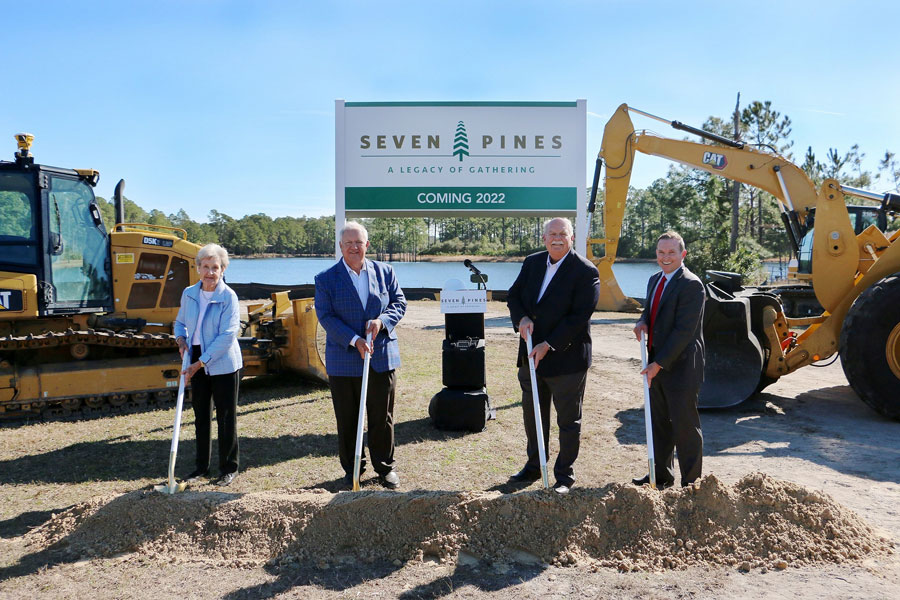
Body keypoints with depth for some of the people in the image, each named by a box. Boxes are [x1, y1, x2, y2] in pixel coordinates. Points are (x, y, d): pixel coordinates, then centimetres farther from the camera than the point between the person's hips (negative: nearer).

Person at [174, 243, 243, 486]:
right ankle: (202, 466, 27)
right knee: (201, 417, 14)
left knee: (226, 418, 2)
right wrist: (181, 339, -2)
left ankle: (228, 468, 15)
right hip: (197, 363, 5)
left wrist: (200, 363, -21)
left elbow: (227, 336, -18)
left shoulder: (228, 297, -13)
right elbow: (180, 322, 21)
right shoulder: (189, 294, 4)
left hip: (223, 364, -5)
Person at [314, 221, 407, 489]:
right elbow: (326, 316, -8)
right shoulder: (326, 278, -1)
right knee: (347, 420, 9)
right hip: (343, 361, -1)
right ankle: (352, 470, 25)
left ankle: (385, 467, 25)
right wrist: (354, 340, -19)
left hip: (382, 358, 1)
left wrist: (382, 320, -13)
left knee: (382, 417, 9)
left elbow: (399, 302, 7)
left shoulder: (384, 272, 6)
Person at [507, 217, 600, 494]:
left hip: (566, 356, -6)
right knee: (533, 415, 19)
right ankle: (534, 467, 37)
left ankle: (565, 476, 22)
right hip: (531, 355, 6)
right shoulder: (532, 263, 6)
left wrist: (549, 345, -20)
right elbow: (513, 295, 9)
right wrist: (522, 318, -12)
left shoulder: (585, 271, -12)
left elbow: (580, 316, -17)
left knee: (568, 420, 8)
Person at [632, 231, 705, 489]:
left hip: (680, 366, -8)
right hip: (657, 364, 8)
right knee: (659, 422, 17)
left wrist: (659, 363, -21)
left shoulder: (691, 285, -16)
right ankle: (661, 475, 32)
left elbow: (684, 330, -21)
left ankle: (691, 483, 16)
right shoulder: (655, 280, 12)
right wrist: (643, 321, 1)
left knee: (684, 425, 2)